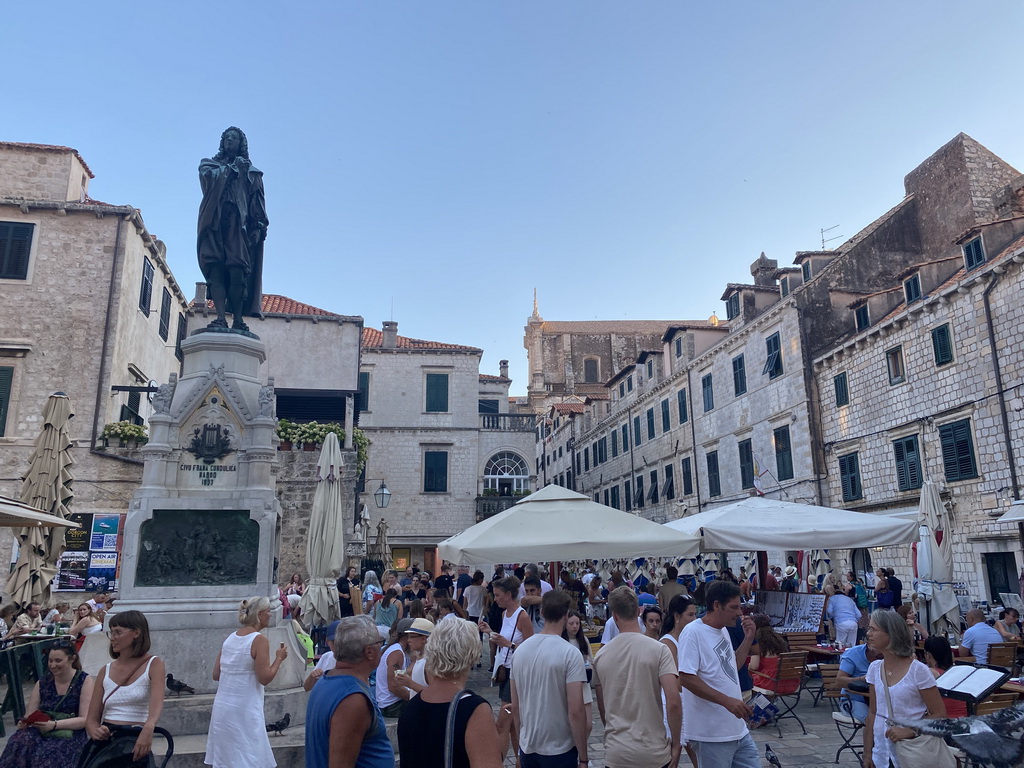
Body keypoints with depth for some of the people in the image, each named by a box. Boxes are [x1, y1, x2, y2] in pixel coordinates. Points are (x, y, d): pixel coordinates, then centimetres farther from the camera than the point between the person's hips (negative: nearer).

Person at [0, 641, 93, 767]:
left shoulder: (84, 681, -2)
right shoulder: (42, 684, 13)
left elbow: (85, 719, -7)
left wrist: (54, 725, -20)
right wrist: (24, 722, -14)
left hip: (71, 735, -4)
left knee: (46, 756, -36)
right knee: (18, 742, -30)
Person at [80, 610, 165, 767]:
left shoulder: (154, 664, -1)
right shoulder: (105, 671, 13)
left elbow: (157, 703, -17)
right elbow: (91, 718, 12)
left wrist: (148, 729, -37)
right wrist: (95, 731, -11)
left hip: (135, 739, -4)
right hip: (105, 739, 4)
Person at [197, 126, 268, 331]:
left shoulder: (250, 171, 24)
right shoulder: (210, 163, 26)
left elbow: (257, 202, 11)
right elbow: (209, 177, 1)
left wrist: (259, 225, -3)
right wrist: (231, 168, 8)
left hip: (239, 223, 0)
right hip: (215, 220, 1)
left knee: (238, 272, -16)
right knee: (216, 269, -16)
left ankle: (237, 321, -20)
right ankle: (220, 318, -25)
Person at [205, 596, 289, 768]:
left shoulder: (230, 638, 7)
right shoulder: (259, 641, -13)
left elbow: (216, 675, 11)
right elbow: (265, 678, -15)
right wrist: (279, 658, -2)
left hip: (223, 707, 7)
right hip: (244, 709, -7)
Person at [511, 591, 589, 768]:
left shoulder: (521, 650, -1)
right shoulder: (570, 653, -17)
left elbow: (515, 707, 6)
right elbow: (575, 711, -19)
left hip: (527, 748, 5)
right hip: (559, 750, -5)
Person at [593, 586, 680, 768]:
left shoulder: (600, 656, 0)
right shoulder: (658, 649, -10)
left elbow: (601, 707, 10)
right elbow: (673, 702, -16)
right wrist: (676, 743, -4)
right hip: (654, 753, -2)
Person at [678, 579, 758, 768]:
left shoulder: (723, 630, 11)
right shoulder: (693, 632, -17)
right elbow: (686, 678, -23)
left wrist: (748, 638, 9)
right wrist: (727, 701, -25)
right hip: (711, 734, -8)